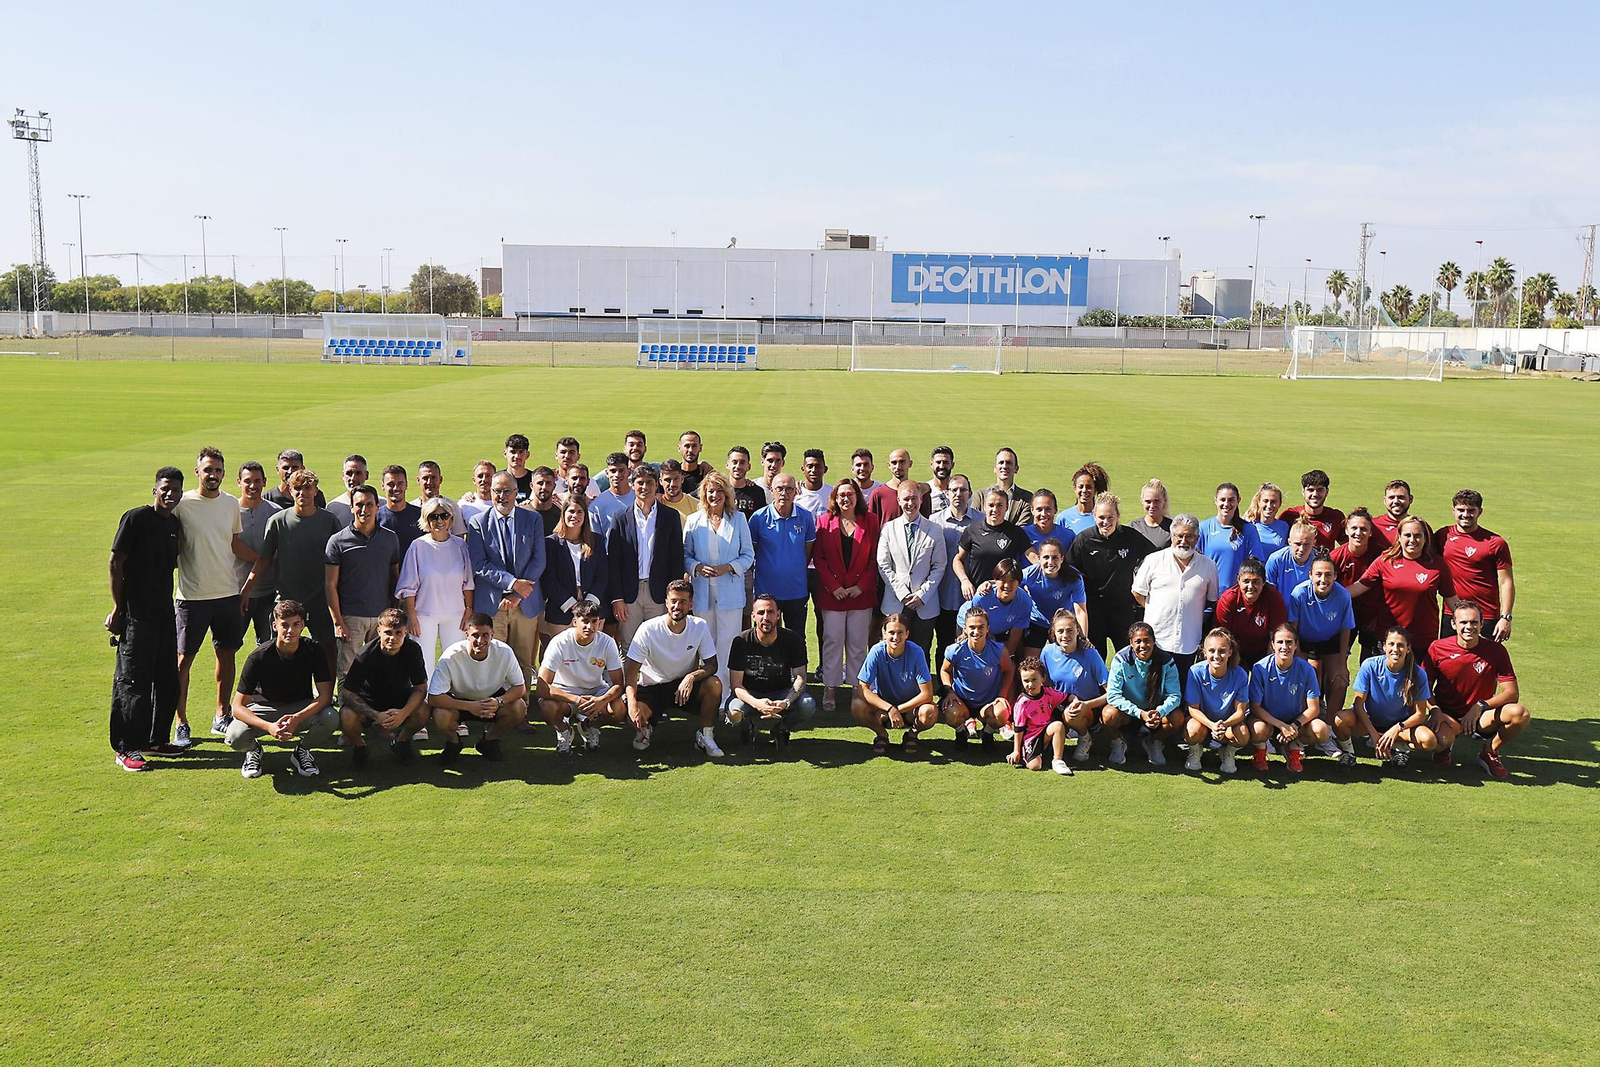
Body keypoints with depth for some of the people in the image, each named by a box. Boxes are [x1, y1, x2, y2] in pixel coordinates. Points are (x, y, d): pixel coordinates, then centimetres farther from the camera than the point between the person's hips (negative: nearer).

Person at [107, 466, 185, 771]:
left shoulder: (175, 523, 12)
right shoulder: (136, 518, -9)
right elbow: (115, 563, -10)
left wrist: (169, 604, 17)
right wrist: (118, 608, -12)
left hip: (165, 613, 8)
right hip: (136, 615, -8)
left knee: (167, 680, 13)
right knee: (132, 682, -3)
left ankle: (156, 739, 26)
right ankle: (124, 749, 4)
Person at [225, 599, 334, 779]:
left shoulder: (313, 651, -15)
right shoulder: (258, 657, -20)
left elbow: (325, 694, -18)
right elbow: (238, 707, -20)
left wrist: (297, 718, -35)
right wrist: (269, 727, -38)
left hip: (301, 709, 1)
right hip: (264, 707, -1)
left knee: (330, 719, -31)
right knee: (235, 738, -31)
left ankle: (302, 750, 2)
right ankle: (254, 749, 8)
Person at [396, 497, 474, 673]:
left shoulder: (460, 546, 3)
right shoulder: (418, 546, -3)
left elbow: (468, 583, 9)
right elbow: (408, 587, -1)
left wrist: (469, 611, 3)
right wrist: (411, 617, -5)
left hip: (455, 615, 2)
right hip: (424, 614, -2)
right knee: (424, 667, -1)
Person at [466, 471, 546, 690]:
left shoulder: (533, 520, 7)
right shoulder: (478, 522, 3)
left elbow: (539, 561, 1)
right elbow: (478, 565, -5)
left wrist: (517, 594, -9)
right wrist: (512, 582, -15)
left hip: (526, 604, 1)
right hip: (490, 604, -1)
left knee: (524, 663, 5)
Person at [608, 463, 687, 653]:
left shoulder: (671, 517, 5)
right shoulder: (621, 518, 4)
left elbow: (677, 558, 4)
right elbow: (613, 561, 3)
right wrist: (616, 598, -4)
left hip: (659, 594, 0)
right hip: (629, 593, 0)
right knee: (628, 648, 2)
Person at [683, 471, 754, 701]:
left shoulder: (738, 519, 5)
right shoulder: (693, 521, 8)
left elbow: (748, 556, 6)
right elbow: (685, 555, 10)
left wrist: (727, 567, -11)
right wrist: (698, 567, -10)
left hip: (730, 591, -1)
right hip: (702, 591, 1)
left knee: (727, 643, -4)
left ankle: (723, 691, 1)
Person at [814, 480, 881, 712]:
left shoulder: (870, 521, 4)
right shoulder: (825, 521, 4)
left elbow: (875, 558, 2)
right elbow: (818, 557, 1)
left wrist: (862, 586, -7)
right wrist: (833, 586, -8)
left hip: (861, 594, 0)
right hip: (832, 594, 0)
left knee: (858, 644, 5)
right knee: (832, 642, 0)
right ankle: (829, 690, 7)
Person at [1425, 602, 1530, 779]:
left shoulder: (1496, 650, -6)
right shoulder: (1437, 648, -7)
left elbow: (1512, 694, -8)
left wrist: (1481, 706, -21)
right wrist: (1435, 711, -18)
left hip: (1481, 717, 2)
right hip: (1447, 716, -2)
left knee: (1520, 714, -28)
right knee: (1438, 740, -36)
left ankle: (1490, 754, 1)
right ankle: (1444, 747, 7)